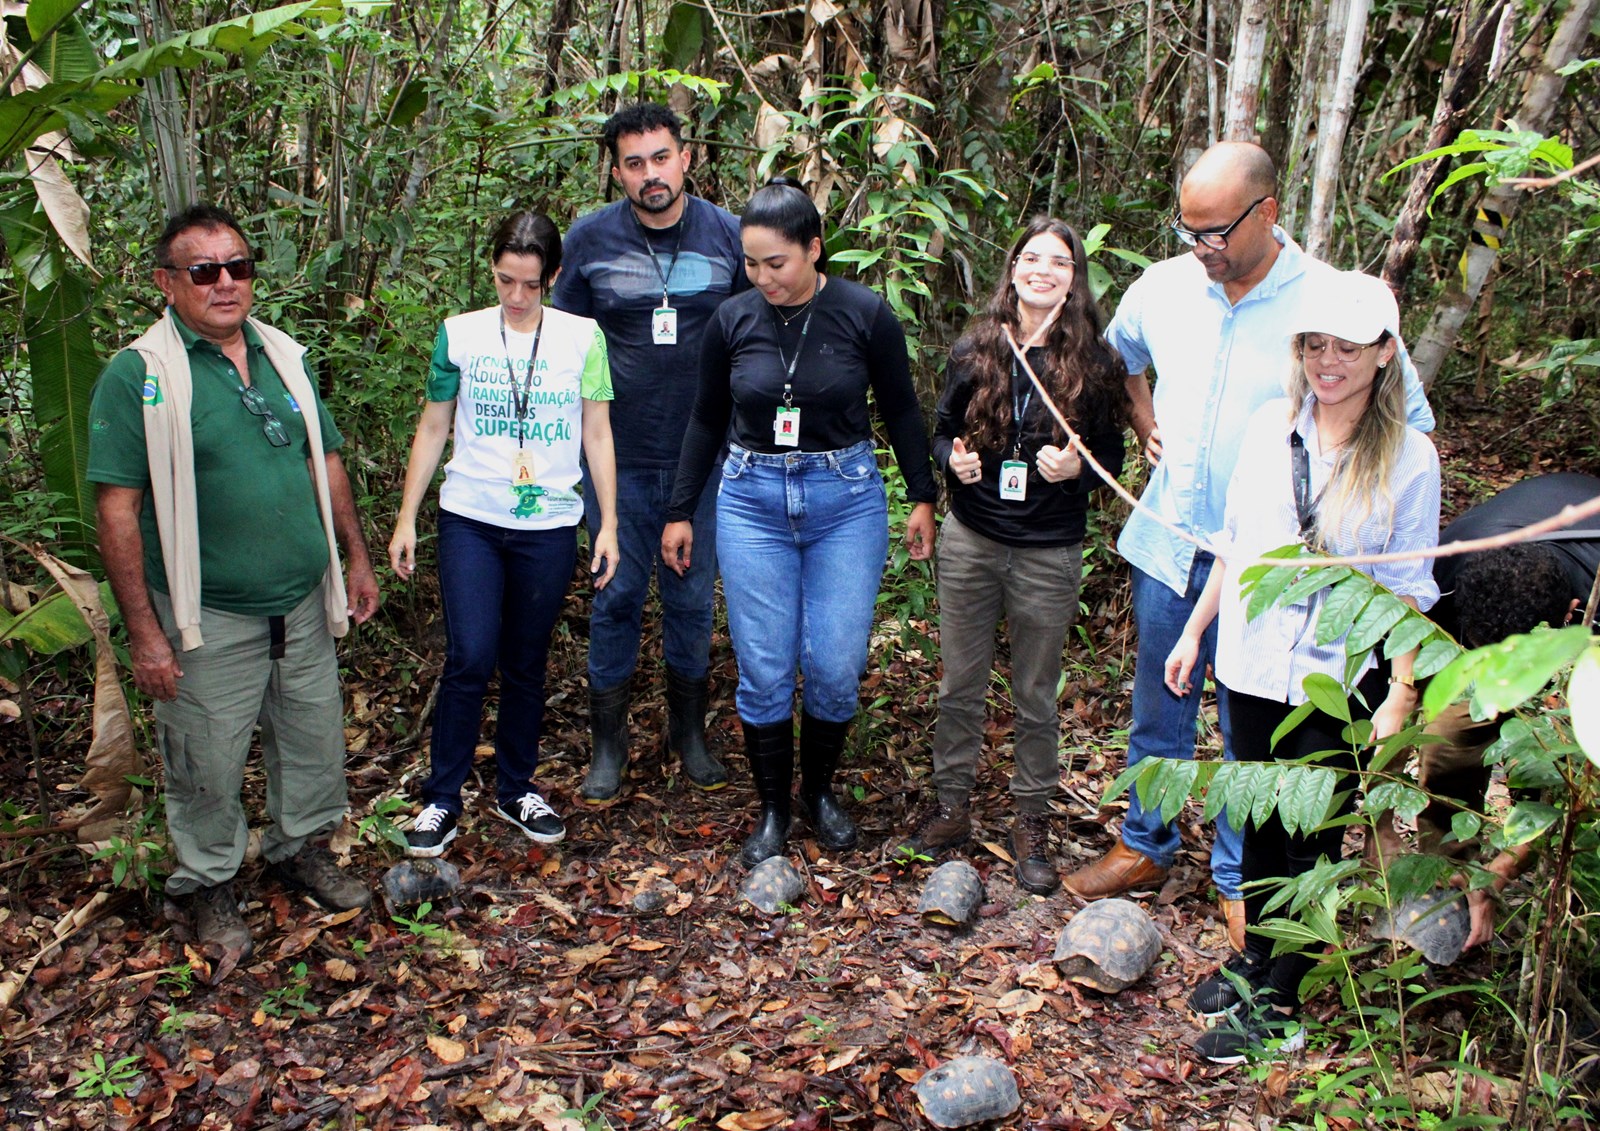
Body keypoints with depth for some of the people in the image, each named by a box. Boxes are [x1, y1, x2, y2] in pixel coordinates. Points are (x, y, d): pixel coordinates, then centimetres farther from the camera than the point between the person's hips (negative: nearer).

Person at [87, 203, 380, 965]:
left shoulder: (283, 355, 6)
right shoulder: (139, 374, -12)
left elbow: (324, 462, 15)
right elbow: (117, 510, -14)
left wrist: (355, 558, 13)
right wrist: (144, 633, -16)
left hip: (303, 606, 5)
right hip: (208, 620, -5)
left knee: (315, 738, 18)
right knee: (208, 766, 9)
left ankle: (302, 846, 42)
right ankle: (206, 886, 31)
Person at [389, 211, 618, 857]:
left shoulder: (582, 338, 2)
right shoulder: (460, 334, 1)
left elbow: (597, 434, 6)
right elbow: (432, 429, 7)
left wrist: (608, 524, 3)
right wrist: (406, 520, 5)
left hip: (550, 526, 1)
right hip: (471, 521, -1)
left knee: (526, 664, 10)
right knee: (470, 659, -8)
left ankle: (517, 790, 27)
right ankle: (441, 800, 7)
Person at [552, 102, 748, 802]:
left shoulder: (728, 236, 0)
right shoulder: (589, 239, -2)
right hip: (618, 457, -1)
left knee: (692, 598, 11)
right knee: (617, 598, 6)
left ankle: (688, 731, 29)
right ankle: (608, 742, 21)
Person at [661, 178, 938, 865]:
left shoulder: (865, 314, -6)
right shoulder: (732, 321, -1)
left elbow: (900, 410, 6)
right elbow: (707, 420, 10)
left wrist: (923, 498, 7)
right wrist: (681, 512, 10)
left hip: (847, 501, -1)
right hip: (753, 502, 1)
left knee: (836, 667, 0)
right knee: (763, 670, 1)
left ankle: (820, 791, 26)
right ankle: (772, 809, 20)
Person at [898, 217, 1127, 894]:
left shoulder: (1093, 363, -5)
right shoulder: (974, 350, 1)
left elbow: (1110, 458, 2)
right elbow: (942, 433, 10)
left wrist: (1075, 468, -19)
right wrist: (954, 459, -12)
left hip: (1049, 554, -2)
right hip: (970, 541, 2)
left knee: (1036, 697, 10)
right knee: (959, 685, 12)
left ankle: (1032, 825, 25)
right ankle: (951, 807, 29)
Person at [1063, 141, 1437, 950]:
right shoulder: (1163, 288, -1)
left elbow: (1410, 428, -4)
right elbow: (1118, 354, 23)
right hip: (1169, 544, 4)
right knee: (1156, 710, 17)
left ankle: (1241, 880, 28)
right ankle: (1144, 849, 36)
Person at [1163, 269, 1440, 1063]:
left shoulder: (1409, 458, -8)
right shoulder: (1270, 427, 2)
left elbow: (1406, 587, -4)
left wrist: (1402, 691, -10)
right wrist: (1194, 630, 13)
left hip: (1340, 678, -3)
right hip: (1253, 663, 4)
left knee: (1314, 839, 4)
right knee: (1260, 820, 16)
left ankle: (1279, 1003, 17)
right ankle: (1256, 956, 35)